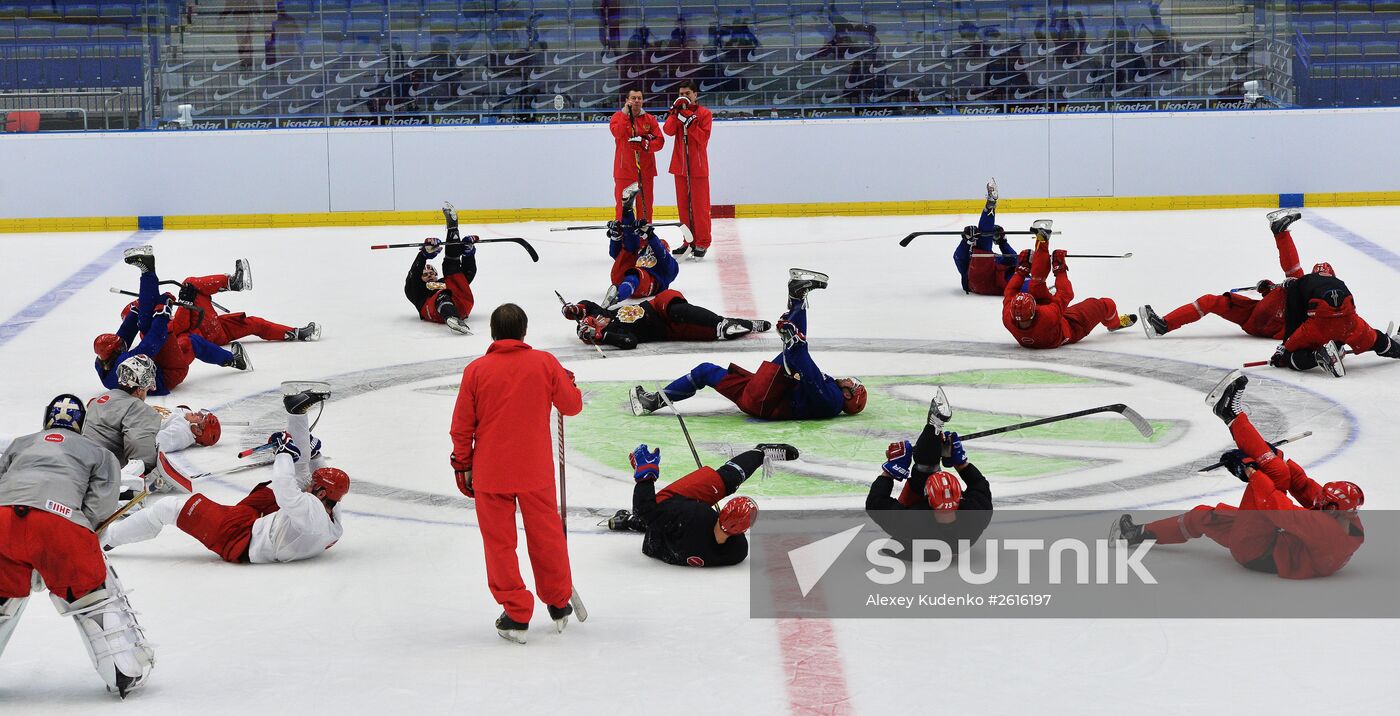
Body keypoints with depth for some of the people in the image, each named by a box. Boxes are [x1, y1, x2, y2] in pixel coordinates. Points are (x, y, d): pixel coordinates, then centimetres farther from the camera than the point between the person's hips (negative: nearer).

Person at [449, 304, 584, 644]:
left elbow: (462, 427, -2)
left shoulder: (476, 370, -7)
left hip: (490, 473, -1)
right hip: (536, 472, 1)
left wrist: (463, 465, 10)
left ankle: (516, 616, 10)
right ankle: (559, 606, 29)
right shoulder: (546, 364, -6)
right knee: (546, 536, 16)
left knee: (500, 543, 8)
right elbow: (572, 405, 5)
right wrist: (568, 381, 25)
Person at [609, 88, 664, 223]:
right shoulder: (618, 116, 2)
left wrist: (647, 144, -19)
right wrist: (626, 114, -18)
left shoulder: (649, 119, 7)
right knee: (623, 203, -2)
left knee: (645, 203, 7)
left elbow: (660, 141, 0)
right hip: (624, 168, -2)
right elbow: (617, 133, -17)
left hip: (645, 169, 2)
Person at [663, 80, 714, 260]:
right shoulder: (677, 112, 11)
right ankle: (689, 240, 16)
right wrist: (675, 112, -16)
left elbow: (703, 138, -14)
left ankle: (702, 243, 0)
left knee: (699, 205, -4)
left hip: (698, 166, -5)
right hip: (680, 165, 5)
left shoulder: (705, 113, -2)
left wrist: (689, 121, -22)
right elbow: (668, 130, -6)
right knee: (683, 205, 9)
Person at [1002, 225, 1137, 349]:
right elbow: (1066, 294, -34)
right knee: (1106, 305, 9)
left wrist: (1022, 268, -10)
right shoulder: (1049, 317, -49)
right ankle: (1114, 323, 45)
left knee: (1036, 284, -9)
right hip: (1070, 329, -4)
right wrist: (1059, 268, -25)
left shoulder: (1008, 319, -36)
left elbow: (1009, 292, -16)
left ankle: (1042, 241, 7)